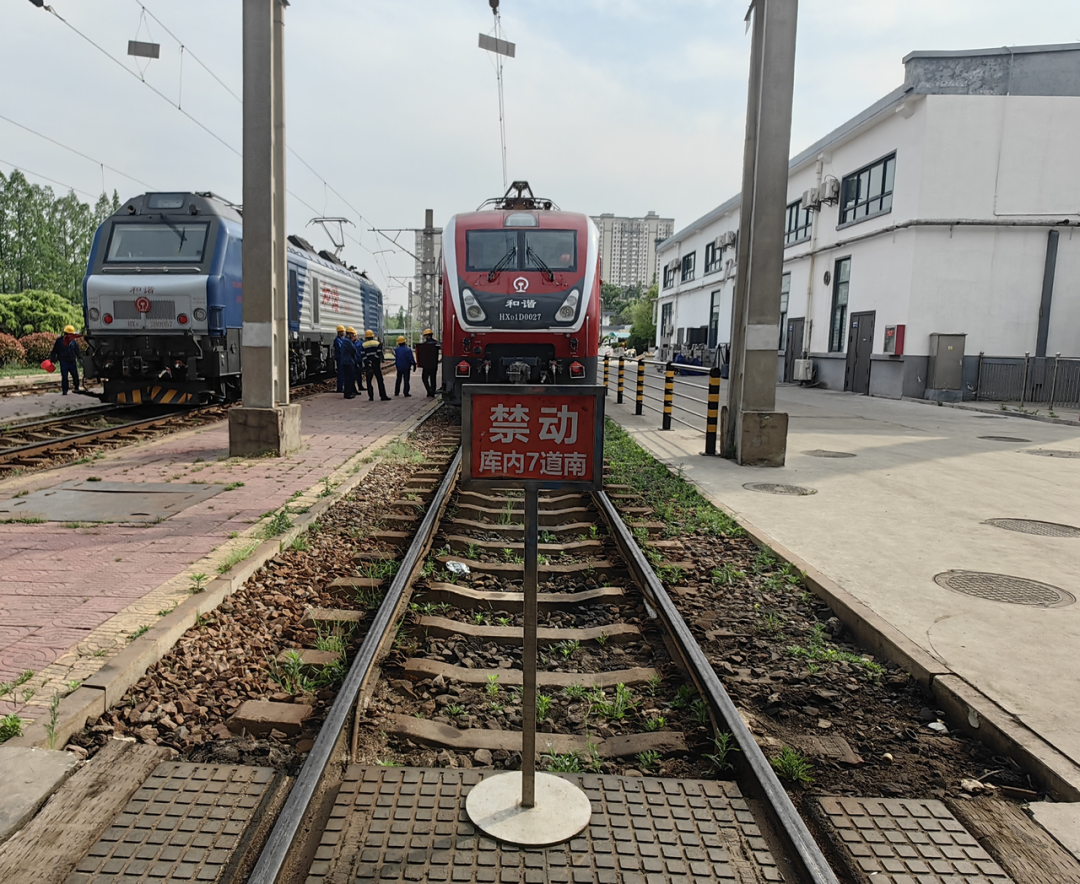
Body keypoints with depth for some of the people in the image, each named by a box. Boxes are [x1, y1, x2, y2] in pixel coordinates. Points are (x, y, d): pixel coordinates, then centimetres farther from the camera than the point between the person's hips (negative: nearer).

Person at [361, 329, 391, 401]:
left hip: (368, 366, 0)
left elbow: (363, 357, -1)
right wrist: (380, 364, 0)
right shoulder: (377, 343, 2)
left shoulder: (363, 345, 2)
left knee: (369, 381, 6)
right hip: (376, 365, 0)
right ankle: (383, 396, 1)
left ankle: (371, 397, 3)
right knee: (380, 381, 3)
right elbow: (380, 354, -4)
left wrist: (364, 366, 0)